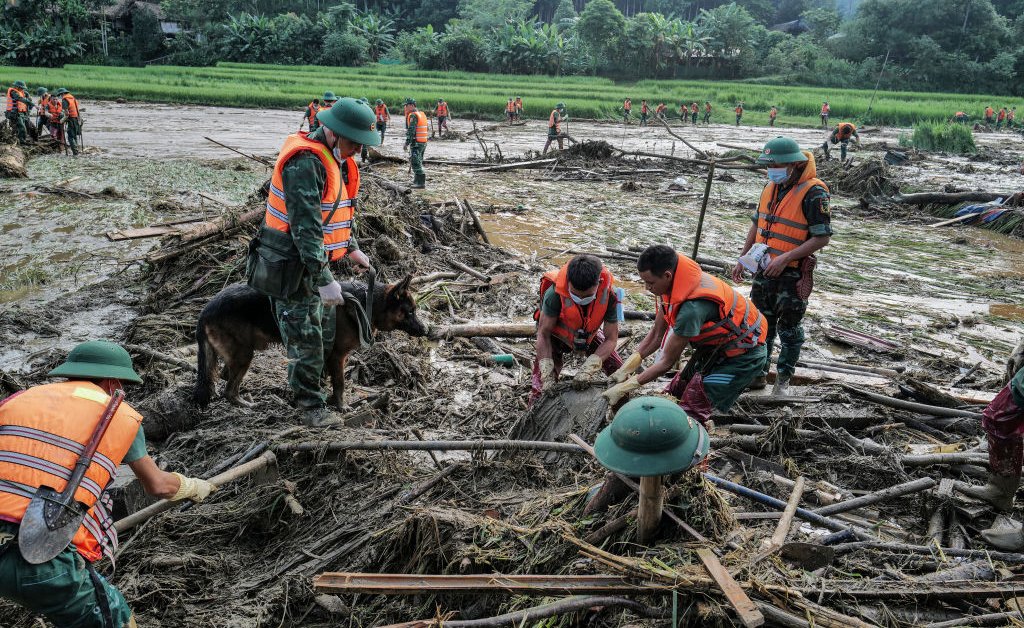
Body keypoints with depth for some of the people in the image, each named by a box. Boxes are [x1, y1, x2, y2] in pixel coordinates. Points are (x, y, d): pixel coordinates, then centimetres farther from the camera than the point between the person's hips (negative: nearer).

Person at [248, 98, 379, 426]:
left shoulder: (331, 158, 9)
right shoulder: (305, 162, -24)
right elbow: (306, 227, -28)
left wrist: (351, 248, 22)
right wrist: (325, 279, -28)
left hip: (316, 264, 10)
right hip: (294, 270, -10)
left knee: (325, 337, 21)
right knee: (307, 343, 0)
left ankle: (315, 391, 39)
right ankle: (312, 407, 16)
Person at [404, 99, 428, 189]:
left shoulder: (413, 115, -13)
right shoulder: (422, 114, 15)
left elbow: (411, 130, -19)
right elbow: (428, 129, 20)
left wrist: (407, 142, -17)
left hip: (416, 143, -9)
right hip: (424, 142, 9)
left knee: (415, 162, -9)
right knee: (418, 162, 16)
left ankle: (421, 183, -13)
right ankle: (416, 181, 22)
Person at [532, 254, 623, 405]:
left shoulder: (609, 296, -32)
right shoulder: (555, 293, -38)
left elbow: (611, 339, -24)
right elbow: (544, 334, -28)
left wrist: (590, 366, -39)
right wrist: (546, 372, -35)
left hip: (590, 334, 3)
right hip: (557, 335, -2)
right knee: (542, 388, -15)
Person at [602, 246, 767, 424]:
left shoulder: (693, 307, -37)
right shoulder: (672, 285, -12)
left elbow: (667, 362, -27)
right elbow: (656, 334, 0)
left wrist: (624, 387, -20)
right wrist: (626, 367, -8)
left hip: (743, 355, -8)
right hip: (715, 344, 9)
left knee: (692, 412, -13)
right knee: (675, 393, 9)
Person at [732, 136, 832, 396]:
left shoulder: (813, 192, -17)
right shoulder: (771, 187, 6)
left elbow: (822, 237, -18)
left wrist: (785, 258, -24)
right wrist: (742, 259, 14)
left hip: (793, 274, -7)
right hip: (764, 270, 7)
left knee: (788, 327, 7)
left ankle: (783, 379, 20)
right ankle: (759, 373, 28)